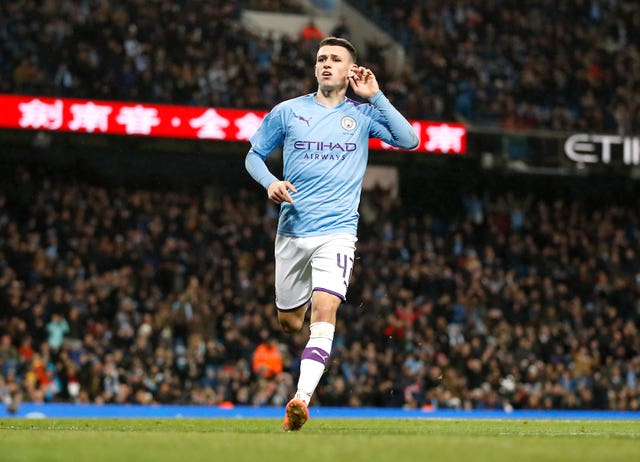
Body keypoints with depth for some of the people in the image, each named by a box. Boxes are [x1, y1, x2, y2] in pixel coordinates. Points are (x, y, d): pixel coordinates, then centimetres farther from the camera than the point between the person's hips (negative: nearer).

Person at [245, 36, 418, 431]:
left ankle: (301, 400, -27)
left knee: (324, 312, -21)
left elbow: (408, 140, -8)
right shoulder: (288, 111, 7)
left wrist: (375, 96, -10)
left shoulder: (363, 114, 4)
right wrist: (270, 182, -7)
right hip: (292, 231, 2)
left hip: (337, 231, -2)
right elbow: (255, 155, 14)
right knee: (289, 321, 10)